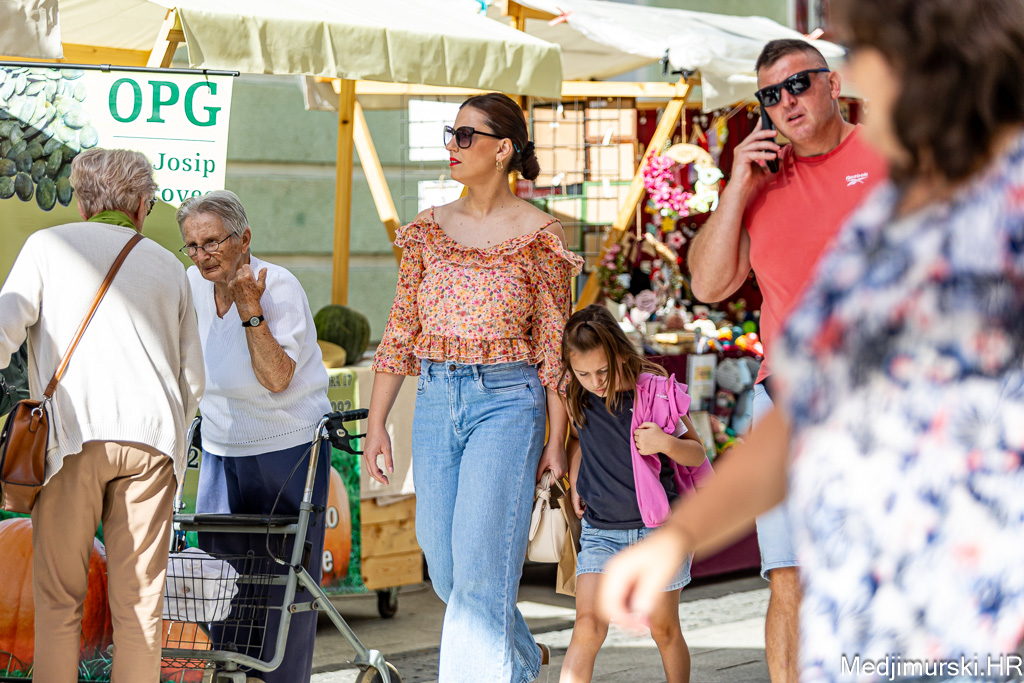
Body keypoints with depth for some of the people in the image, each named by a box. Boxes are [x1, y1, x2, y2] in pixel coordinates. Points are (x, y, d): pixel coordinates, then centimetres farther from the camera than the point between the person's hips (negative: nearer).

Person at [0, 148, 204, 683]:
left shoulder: (49, 245, 11)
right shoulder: (167, 266, 20)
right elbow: (192, 377, 22)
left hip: (74, 436, -2)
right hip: (151, 437, 2)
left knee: (59, 594, 1)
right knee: (139, 596, 3)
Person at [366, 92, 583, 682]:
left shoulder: (537, 234, -3)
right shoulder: (430, 229, 9)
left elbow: (555, 344, -2)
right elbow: (400, 332, 11)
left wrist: (557, 439, -5)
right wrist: (377, 422, 6)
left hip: (507, 402, -5)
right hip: (435, 403, 5)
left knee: (481, 566, -13)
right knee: (444, 564, 9)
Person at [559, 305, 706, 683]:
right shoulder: (575, 398, -1)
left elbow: (697, 454, -1)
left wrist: (667, 443, -21)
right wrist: (574, 484, 10)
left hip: (659, 527, -1)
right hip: (601, 530, 2)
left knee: (664, 629, 9)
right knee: (588, 625, -14)